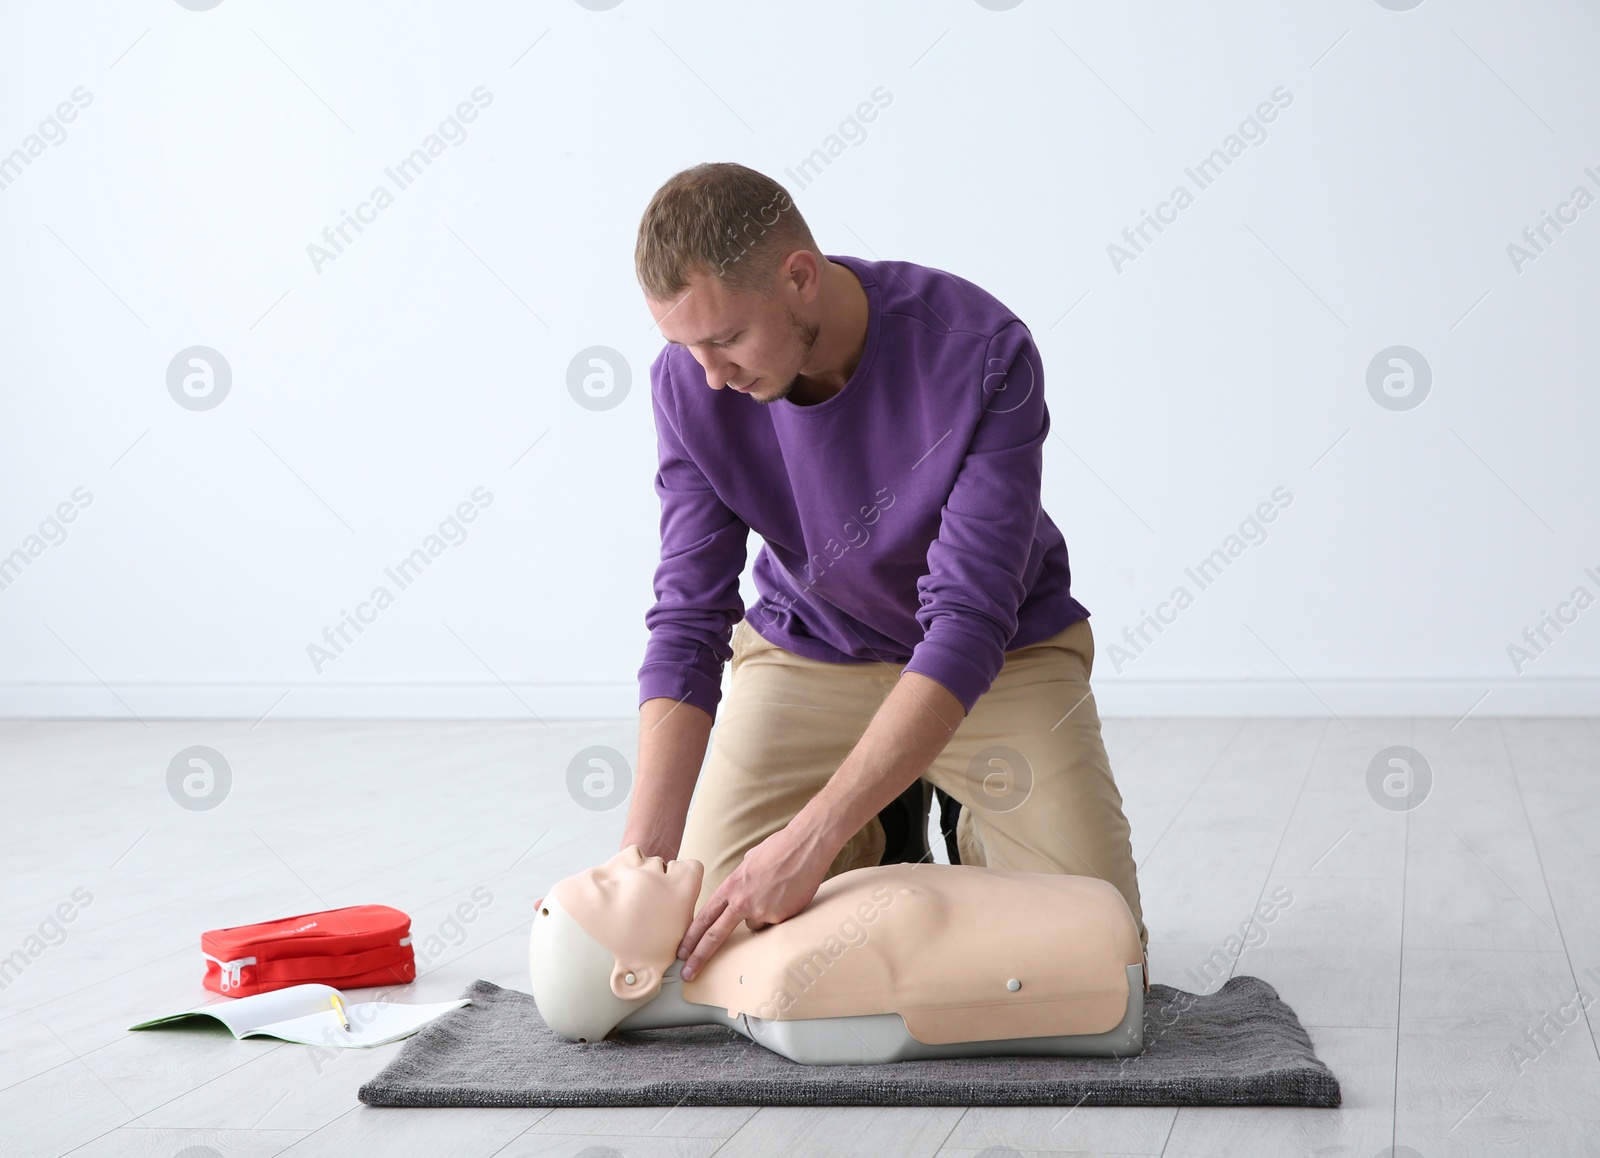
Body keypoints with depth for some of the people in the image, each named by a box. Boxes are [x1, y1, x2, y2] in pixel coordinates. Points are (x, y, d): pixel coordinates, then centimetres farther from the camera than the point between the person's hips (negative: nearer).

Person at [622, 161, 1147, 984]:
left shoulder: (981, 352, -30)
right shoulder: (689, 382, -18)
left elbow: (968, 623, -34)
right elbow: (688, 620, -17)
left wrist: (810, 840, -41)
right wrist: (644, 855, -30)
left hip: (1001, 659, -2)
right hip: (805, 654, 3)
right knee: (713, 940, -10)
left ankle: (978, 838, 17)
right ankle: (871, 838, 19)